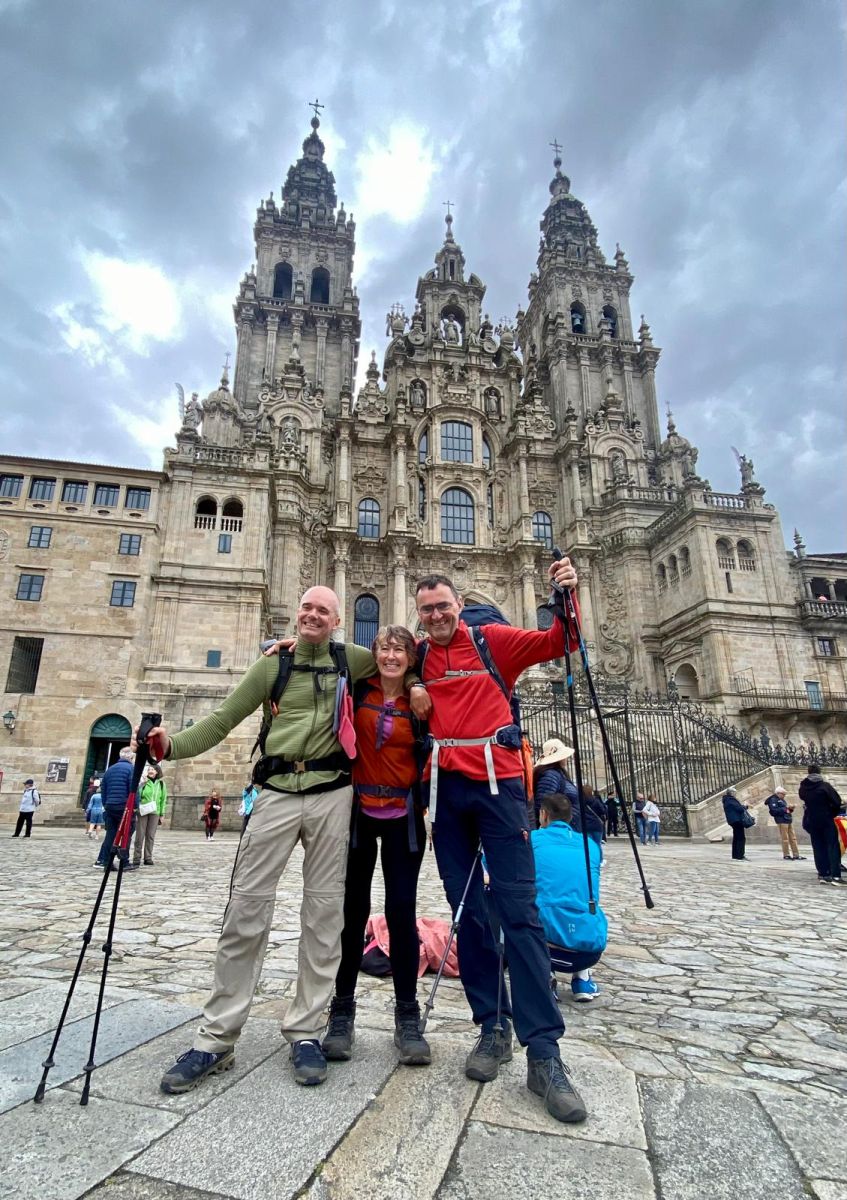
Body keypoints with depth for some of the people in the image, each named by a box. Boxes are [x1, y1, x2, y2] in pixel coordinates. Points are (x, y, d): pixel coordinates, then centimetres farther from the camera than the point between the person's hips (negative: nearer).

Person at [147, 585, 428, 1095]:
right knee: (246, 910, 0)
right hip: (277, 792, 0)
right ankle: (216, 1040, 13)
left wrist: (418, 687, 2)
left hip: (332, 794, 1)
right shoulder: (273, 665, 7)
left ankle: (307, 1032, 20)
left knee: (324, 912, 5)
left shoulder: (348, 660, 9)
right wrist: (172, 745, -11)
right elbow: (223, 720, 5)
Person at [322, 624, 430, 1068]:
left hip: (403, 815, 0)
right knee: (353, 909, 6)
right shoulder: (358, 689, -2)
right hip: (358, 811, 0)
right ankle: (341, 1011, 22)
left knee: (402, 910, 2)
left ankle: (408, 1016, 16)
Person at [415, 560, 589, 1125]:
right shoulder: (419, 658, 12)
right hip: (445, 788, 4)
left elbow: (557, 643, -4)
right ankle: (494, 1027, 23)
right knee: (467, 911, 9)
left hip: (497, 783, -4)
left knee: (518, 910, -6)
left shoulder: (492, 640, 3)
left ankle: (544, 1052, 1)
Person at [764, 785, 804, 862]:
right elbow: (774, 810, -15)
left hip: (789, 820, 9)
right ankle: (786, 855, 1)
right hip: (782, 821, -9)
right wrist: (785, 809, -15)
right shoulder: (773, 800, -4)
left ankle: (796, 855, 10)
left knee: (793, 838, 7)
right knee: (785, 838, -5)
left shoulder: (782, 800, 23)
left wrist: (790, 809, 7)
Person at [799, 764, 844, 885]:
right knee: (833, 847, 0)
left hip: (811, 821, 4)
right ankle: (835, 875, -7)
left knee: (818, 848, 9)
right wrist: (833, 813, 2)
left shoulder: (803, 787, 1)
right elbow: (837, 801, -14)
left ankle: (823, 874, 8)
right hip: (826, 820, -4)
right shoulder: (825, 785, -12)